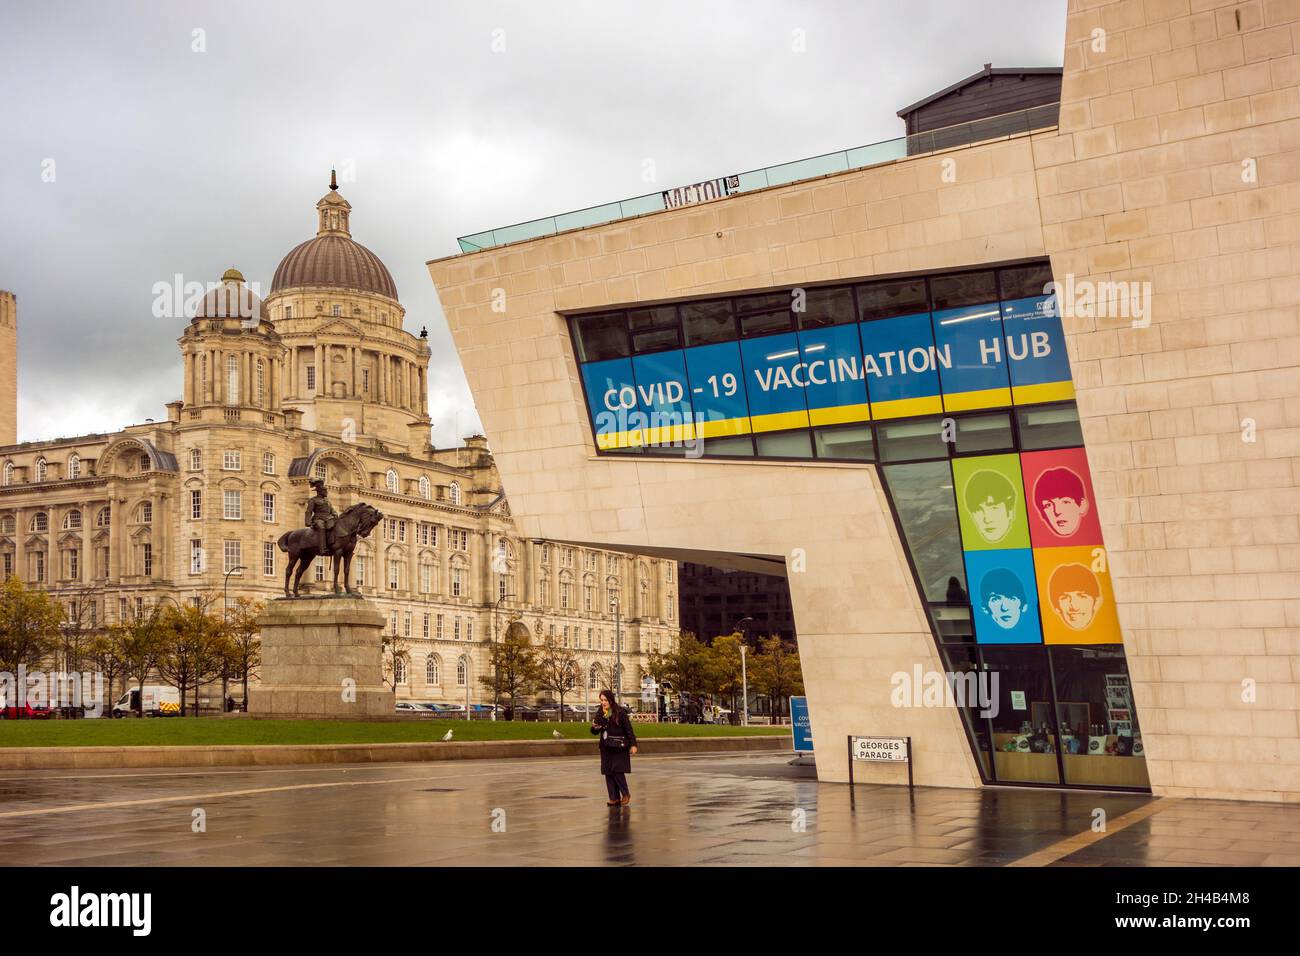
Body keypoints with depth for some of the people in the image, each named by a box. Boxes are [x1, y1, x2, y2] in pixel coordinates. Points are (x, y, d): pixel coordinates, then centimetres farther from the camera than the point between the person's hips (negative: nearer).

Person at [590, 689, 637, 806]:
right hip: (606, 748, 5)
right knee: (608, 773, 4)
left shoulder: (620, 712, -8)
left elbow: (629, 729, -7)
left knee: (618, 771, -11)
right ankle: (614, 798, 11)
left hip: (619, 747, -5)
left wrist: (633, 744, -11)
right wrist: (594, 728, -14)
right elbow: (595, 731, 9)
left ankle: (626, 794, 9)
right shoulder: (600, 714, 6)